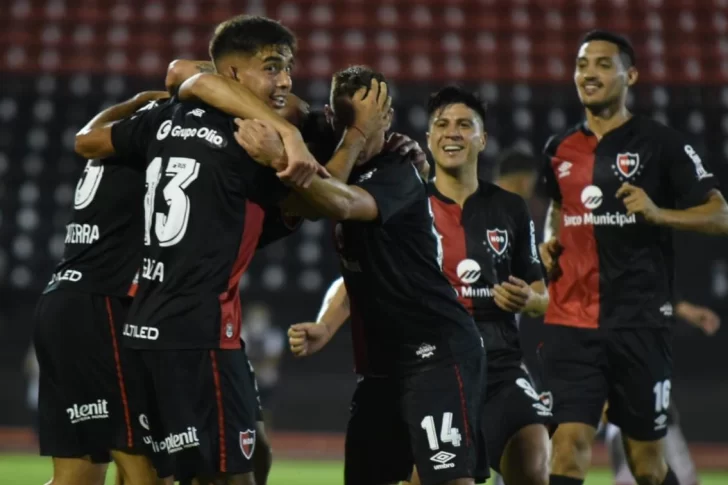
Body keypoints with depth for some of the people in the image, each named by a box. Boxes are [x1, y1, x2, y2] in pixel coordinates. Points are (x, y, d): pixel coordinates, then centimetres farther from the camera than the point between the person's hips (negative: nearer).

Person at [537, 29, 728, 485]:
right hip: (570, 324, 3)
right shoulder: (560, 149, 12)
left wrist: (657, 213, -20)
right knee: (571, 442, -10)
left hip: (640, 323, -3)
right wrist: (550, 241, 11)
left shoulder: (662, 143, -3)